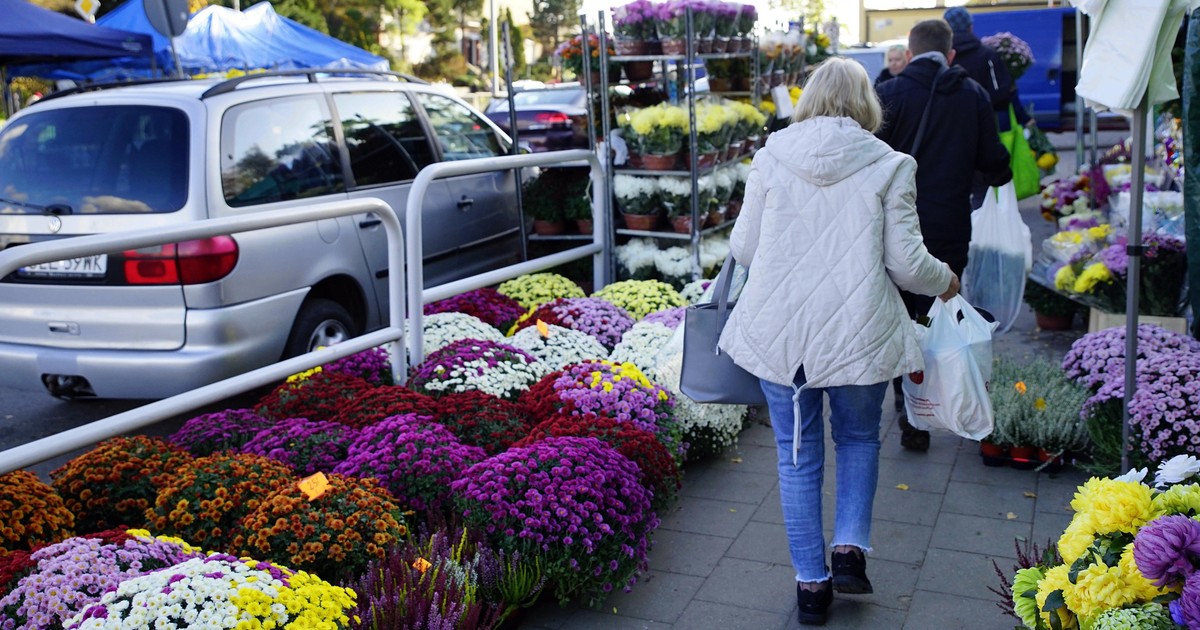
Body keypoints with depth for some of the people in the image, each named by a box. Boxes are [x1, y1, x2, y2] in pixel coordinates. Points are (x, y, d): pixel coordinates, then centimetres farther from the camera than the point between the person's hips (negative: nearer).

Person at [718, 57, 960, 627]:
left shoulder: (771, 157, 1)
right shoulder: (889, 166, -3)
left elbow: (742, 248, 5)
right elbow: (906, 262, -2)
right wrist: (943, 282, 19)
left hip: (777, 329, 1)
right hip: (856, 332, -1)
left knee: (798, 454, 13)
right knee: (858, 438, 24)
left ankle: (811, 582, 19)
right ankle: (850, 548, 14)